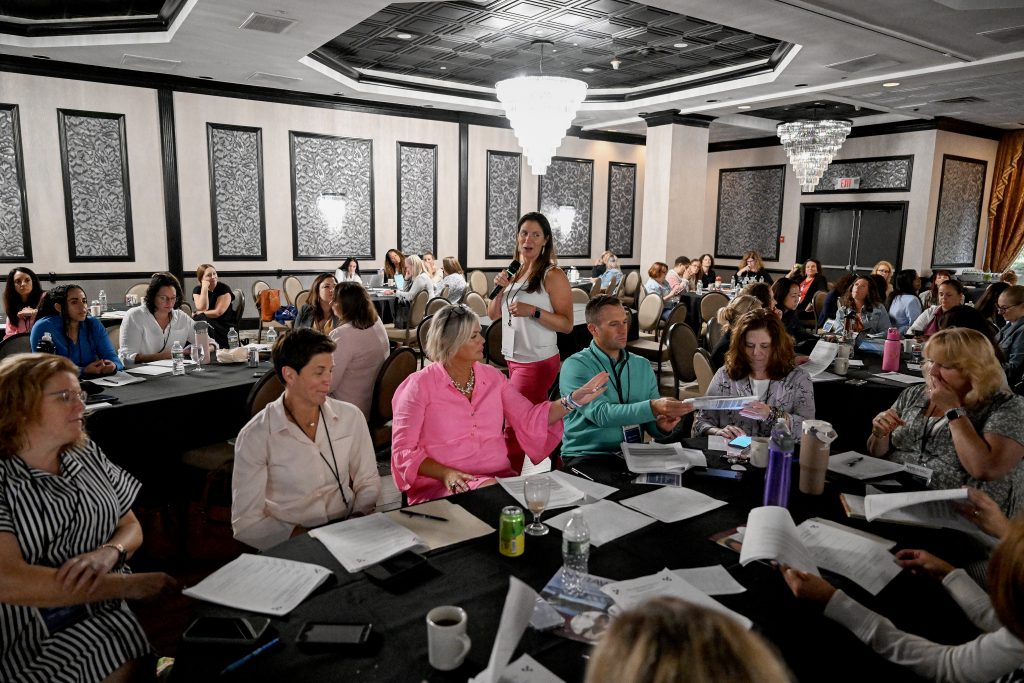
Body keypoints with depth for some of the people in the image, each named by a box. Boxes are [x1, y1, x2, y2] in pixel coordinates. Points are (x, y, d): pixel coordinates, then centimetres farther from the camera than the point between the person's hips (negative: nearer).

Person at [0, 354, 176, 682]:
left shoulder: (88, 455, 9)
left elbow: (131, 526, 14)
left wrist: (109, 553, -10)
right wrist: (128, 585, -19)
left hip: (107, 619, 4)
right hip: (29, 644, -4)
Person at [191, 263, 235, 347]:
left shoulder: (224, 289, -6)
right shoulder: (197, 290, 5)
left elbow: (218, 312, -12)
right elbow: (202, 309, -13)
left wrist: (197, 314, -7)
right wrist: (204, 288, -15)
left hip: (225, 326, -3)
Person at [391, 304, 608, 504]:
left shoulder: (493, 377, 12)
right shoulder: (419, 386, -3)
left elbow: (530, 421, 10)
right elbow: (404, 450, -6)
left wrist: (573, 400, -2)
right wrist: (445, 473, -21)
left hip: (499, 477, 5)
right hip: (442, 486, -5)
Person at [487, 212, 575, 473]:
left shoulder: (552, 275, -12)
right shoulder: (514, 271, 9)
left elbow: (567, 325, -15)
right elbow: (493, 315, 13)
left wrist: (533, 311, -27)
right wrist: (500, 289, -4)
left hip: (537, 361, -7)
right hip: (515, 358, 7)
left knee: (513, 426, -7)